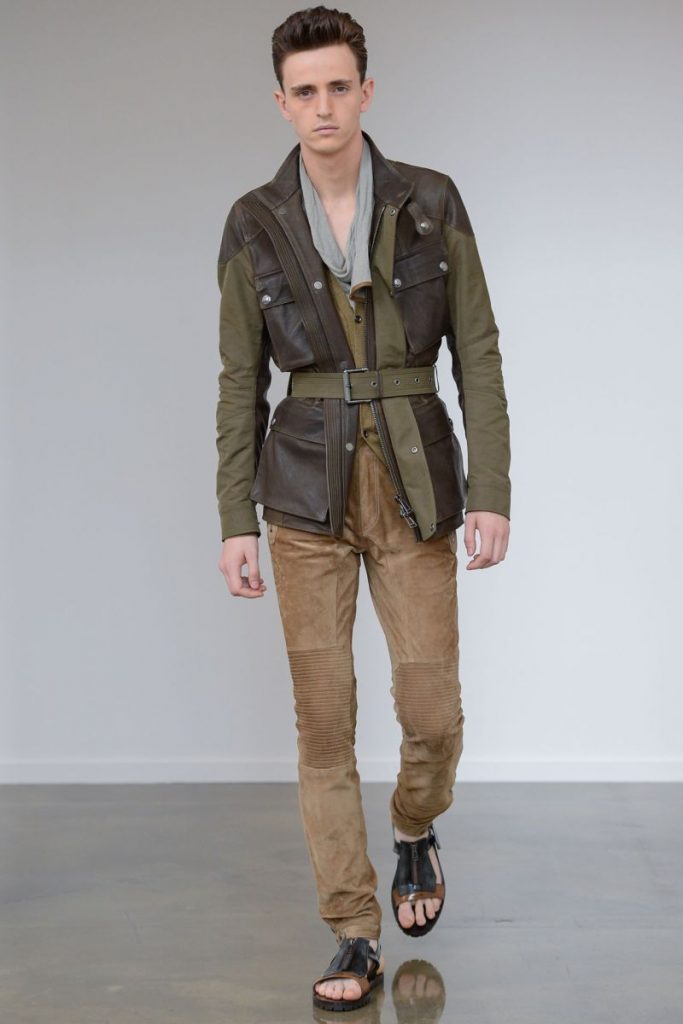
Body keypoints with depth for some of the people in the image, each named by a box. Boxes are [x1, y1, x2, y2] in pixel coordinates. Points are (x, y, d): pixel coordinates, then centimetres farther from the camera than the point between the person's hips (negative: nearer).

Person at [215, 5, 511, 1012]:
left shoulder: (434, 202, -2)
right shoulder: (253, 224, 0)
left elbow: (478, 355, -1)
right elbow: (241, 382, 3)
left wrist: (492, 495, -8)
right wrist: (236, 523, 0)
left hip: (416, 489, 0)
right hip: (309, 493, 0)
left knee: (433, 713, 1)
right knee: (324, 720, 0)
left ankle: (416, 829, 37)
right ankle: (356, 941, 12)